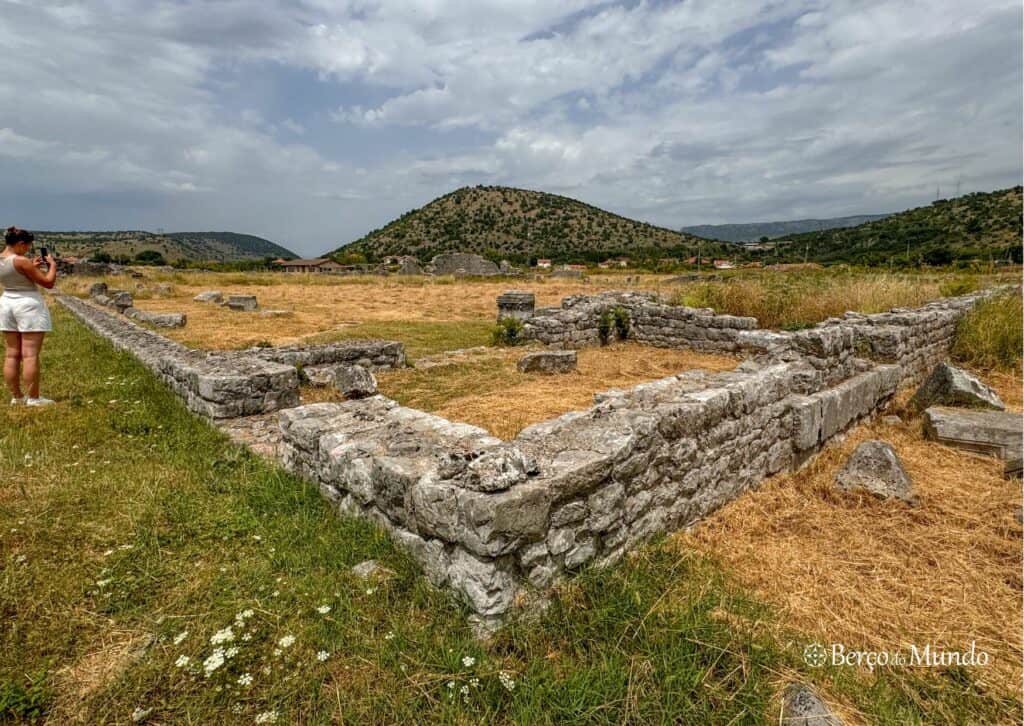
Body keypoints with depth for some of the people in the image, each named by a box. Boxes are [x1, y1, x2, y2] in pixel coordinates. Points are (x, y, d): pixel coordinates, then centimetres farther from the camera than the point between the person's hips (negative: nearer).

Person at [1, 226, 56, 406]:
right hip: (28, 305, -8)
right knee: (30, 354, -6)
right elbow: (48, 282, -12)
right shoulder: (21, 261, -16)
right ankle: (33, 398, -4)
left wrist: (32, 267, 17)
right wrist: (52, 265, 2)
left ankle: (16, 396, 14)